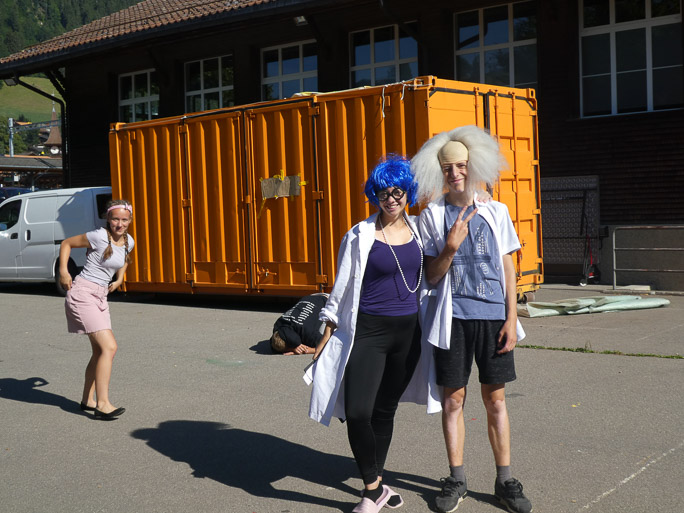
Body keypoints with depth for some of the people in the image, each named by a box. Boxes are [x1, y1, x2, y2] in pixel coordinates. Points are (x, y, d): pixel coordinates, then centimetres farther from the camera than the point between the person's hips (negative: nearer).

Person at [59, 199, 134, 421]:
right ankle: (103, 404, -14)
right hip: (83, 294, -8)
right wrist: (63, 271, -9)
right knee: (109, 347, -16)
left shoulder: (128, 241, 5)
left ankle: (87, 400, 25)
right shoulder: (99, 236, -15)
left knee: (100, 351, 11)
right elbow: (66, 243, -3)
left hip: (100, 297, 8)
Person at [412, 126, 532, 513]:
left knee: (496, 398, 8)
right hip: (453, 317, -1)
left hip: (493, 316, 1)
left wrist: (511, 319, 1)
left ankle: (505, 480, 19)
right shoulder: (433, 215, 2)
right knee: (453, 398, 6)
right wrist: (450, 247, -17)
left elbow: (507, 268, 7)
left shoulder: (496, 212, 6)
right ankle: (456, 480, 19)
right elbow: (432, 276, 1)